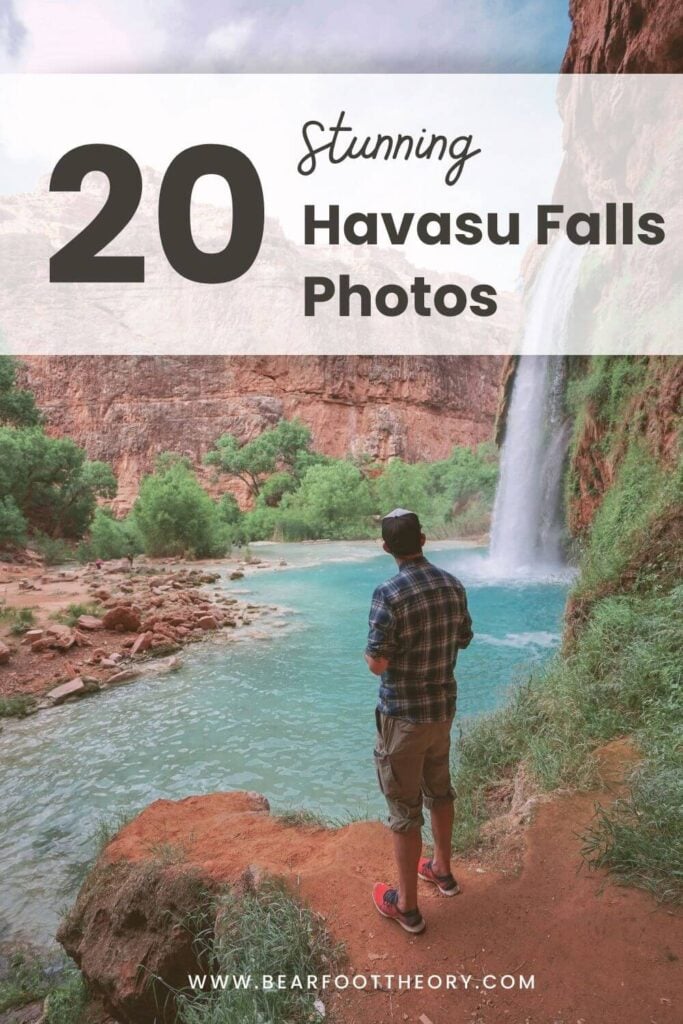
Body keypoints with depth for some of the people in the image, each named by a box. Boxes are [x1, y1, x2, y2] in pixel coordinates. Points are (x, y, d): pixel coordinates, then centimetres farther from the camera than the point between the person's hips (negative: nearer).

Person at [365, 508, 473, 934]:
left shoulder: (389, 594, -24)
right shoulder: (453, 586, -3)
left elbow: (377, 664, -22)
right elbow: (464, 639, 10)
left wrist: (373, 652, -1)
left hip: (404, 715, -6)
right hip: (444, 707, 6)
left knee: (404, 807, 8)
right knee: (439, 789, 25)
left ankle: (407, 905, 23)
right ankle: (442, 869, 44)